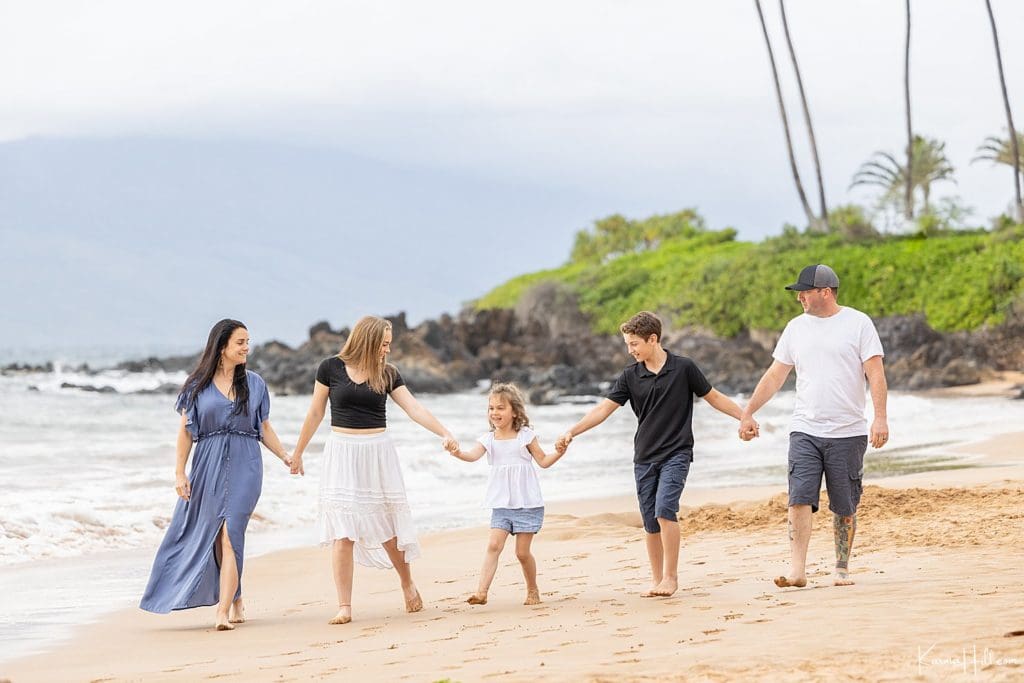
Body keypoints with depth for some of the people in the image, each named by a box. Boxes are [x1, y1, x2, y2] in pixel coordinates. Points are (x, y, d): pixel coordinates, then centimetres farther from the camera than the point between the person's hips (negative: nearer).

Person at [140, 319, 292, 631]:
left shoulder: (254, 383, 9)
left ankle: (223, 612, -18)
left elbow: (264, 428, 15)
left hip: (244, 467, -1)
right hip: (208, 466, 1)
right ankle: (236, 603, 22)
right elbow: (186, 430, 4)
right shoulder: (198, 384, 4)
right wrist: (180, 472, -1)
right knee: (210, 536, 6)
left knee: (229, 535, -13)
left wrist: (285, 456, 5)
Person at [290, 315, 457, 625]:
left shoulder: (387, 374, 3)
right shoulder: (331, 368, -1)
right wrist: (298, 452, 12)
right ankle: (344, 607, -4)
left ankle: (408, 584, 30)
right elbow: (315, 413, 7)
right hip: (341, 453, -2)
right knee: (342, 532, -7)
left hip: (378, 452, 2)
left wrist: (445, 433, -16)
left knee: (388, 527, 6)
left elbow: (415, 409, -4)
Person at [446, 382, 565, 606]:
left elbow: (543, 461, 6)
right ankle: (482, 591, -18)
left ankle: (533, 591, 20)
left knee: (522, 552, 0)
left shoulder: (525, 435, -1)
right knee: (494, 545, -13)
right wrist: (458, 453, -38)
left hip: (527, 504, -2)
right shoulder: (488, 439, 3)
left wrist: (559, 452, -12)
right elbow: (473, 455, -17)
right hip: (501, 505, 2)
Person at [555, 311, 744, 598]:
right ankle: (657, 579, 15)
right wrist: (572, 432, -9)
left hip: (676, 454, -4)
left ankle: (670, 576, -12)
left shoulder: (683, 368, -4)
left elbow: (714, 397, 5)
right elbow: (604, 408, 1)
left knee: (664, 510, -20)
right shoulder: (631, 376, 3)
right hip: (644, 457, 4)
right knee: (650, 523, 4)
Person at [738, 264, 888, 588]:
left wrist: (880, 418, -17)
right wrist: (747, 413, 13)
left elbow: (875, 373, -7)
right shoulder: (796, 327, 10)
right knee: (800, 500, -12)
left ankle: (842, 569, 17)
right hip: (805, 430, 3)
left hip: (848, 433, -2)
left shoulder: (858, 323, -2)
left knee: (844, 507, 5)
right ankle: (797, 570, -15)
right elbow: (774, 376, 16)